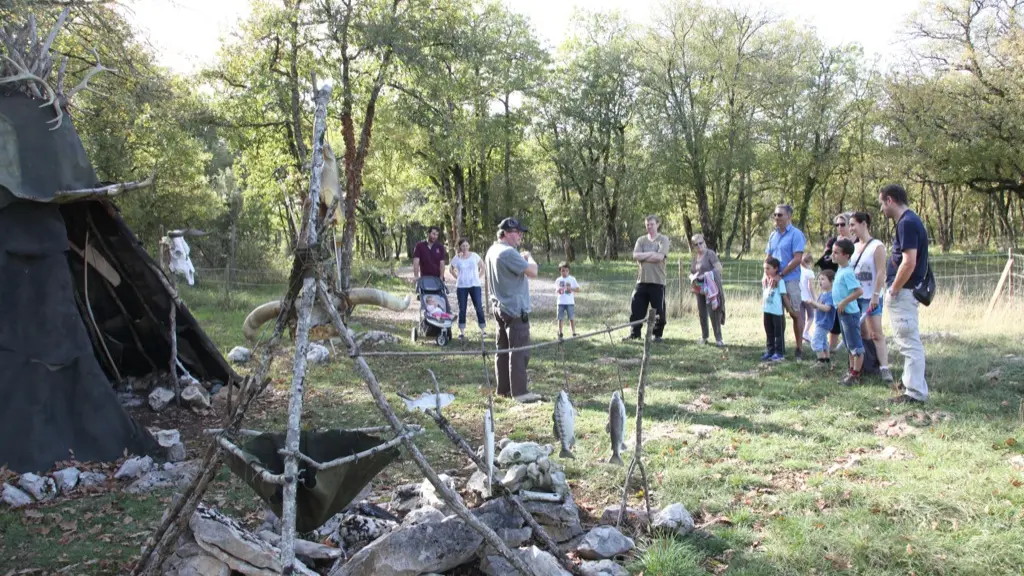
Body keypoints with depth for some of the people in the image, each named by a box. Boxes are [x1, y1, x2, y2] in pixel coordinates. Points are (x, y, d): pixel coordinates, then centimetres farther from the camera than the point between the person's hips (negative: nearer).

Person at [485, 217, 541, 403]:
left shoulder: (492, 251, 12)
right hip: (515, 309, -10)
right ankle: (520, 392, -5)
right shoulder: (508, 252, -19)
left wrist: (522, 258, 10)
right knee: (520, 351, -6)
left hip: (500, 306, 10)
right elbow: (532, 272, -20)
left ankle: (503, 388, 19)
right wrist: (529, 258, -2)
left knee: (503, 349, 13)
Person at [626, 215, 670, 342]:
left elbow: (660, 257, -14)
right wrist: (651, 253, -10)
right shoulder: (641, 240, 12)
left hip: (657, 281, -3)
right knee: (636, 308, 3)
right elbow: (635, 256, -3)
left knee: (658, 310, 1)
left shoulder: (663, 239, 1)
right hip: (642, 280, 3)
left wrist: (643, 256, -6)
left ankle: (658, 334, 15)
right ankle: (634, 333, 14)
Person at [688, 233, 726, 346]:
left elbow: (719, 268, -14)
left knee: (713, 313, -11)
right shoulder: (695, 258, 14)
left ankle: (718, 338, -8)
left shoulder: (710, 254, -6)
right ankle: (704, 337, 19)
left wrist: (705, 275, -21)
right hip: (699, 289, 7)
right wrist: (692, 277, -3)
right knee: (702, 314, 9)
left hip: (710, 288, -7)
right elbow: (691, 273, 21)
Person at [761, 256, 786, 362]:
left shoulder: (779, 281, -11)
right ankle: (769, 351, 21)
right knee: (769, 333, 14)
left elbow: (784, 295, -9)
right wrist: (762, 305, 13)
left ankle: (780, 353, 7)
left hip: (777, 311, -7)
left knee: (779, 333, 2)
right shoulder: (765, 280, 10)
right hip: (767, 311, 7)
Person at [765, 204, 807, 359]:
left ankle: (799, 348, 7)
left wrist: (780, 275, -16)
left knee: (795, 313, 0)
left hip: (790, 280, -6)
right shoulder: (773, 235, 11)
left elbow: (797, 259, -15)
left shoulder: (796, 234, -8)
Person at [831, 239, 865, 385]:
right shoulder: (840, 270, 8)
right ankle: (852, 370, 29)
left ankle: (855, 375, 5)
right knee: (850, 345, 19)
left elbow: (859, 291, -29)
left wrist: (844, 302, -23)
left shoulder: (847, 273, -22)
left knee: (856, 345, 0)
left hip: (849, 313, -10)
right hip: (843, 313, 10)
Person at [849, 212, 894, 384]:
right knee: (862, 334, 9)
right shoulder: (854, 247, 12)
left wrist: (876, 295, -18)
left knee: (876, 333, -10)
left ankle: (884, 368, -11)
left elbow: (880, 273, -13)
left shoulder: (877, 246, -8)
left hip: (870, 297, -7)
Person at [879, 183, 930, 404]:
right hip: (905, 291, 10)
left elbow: (909, 262, -26)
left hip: (903, 292, -10)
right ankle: (913, 384, 27)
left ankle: (915, 392, 0)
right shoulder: (910, 220, 14)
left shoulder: (906, 223, -18)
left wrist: (893, 289, -16)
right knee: (909, 341, 17)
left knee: (909, 342, -5)